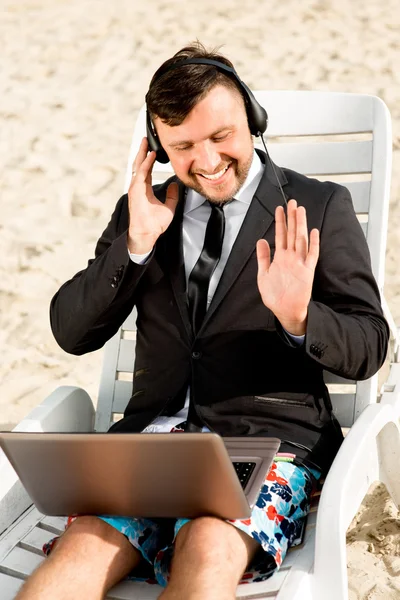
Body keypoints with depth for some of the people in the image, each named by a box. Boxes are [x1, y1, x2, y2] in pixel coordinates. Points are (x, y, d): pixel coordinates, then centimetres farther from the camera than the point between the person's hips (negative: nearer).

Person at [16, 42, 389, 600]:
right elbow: (72, 333, 12)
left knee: (208, 549, -35)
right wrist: (136, 243, -3)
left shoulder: (320, 208, 7)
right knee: (84, 545, -27)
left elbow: (368, 348, 4)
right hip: (153, 430, 3)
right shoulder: (145, 210, 16)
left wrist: (299, 318, -18)